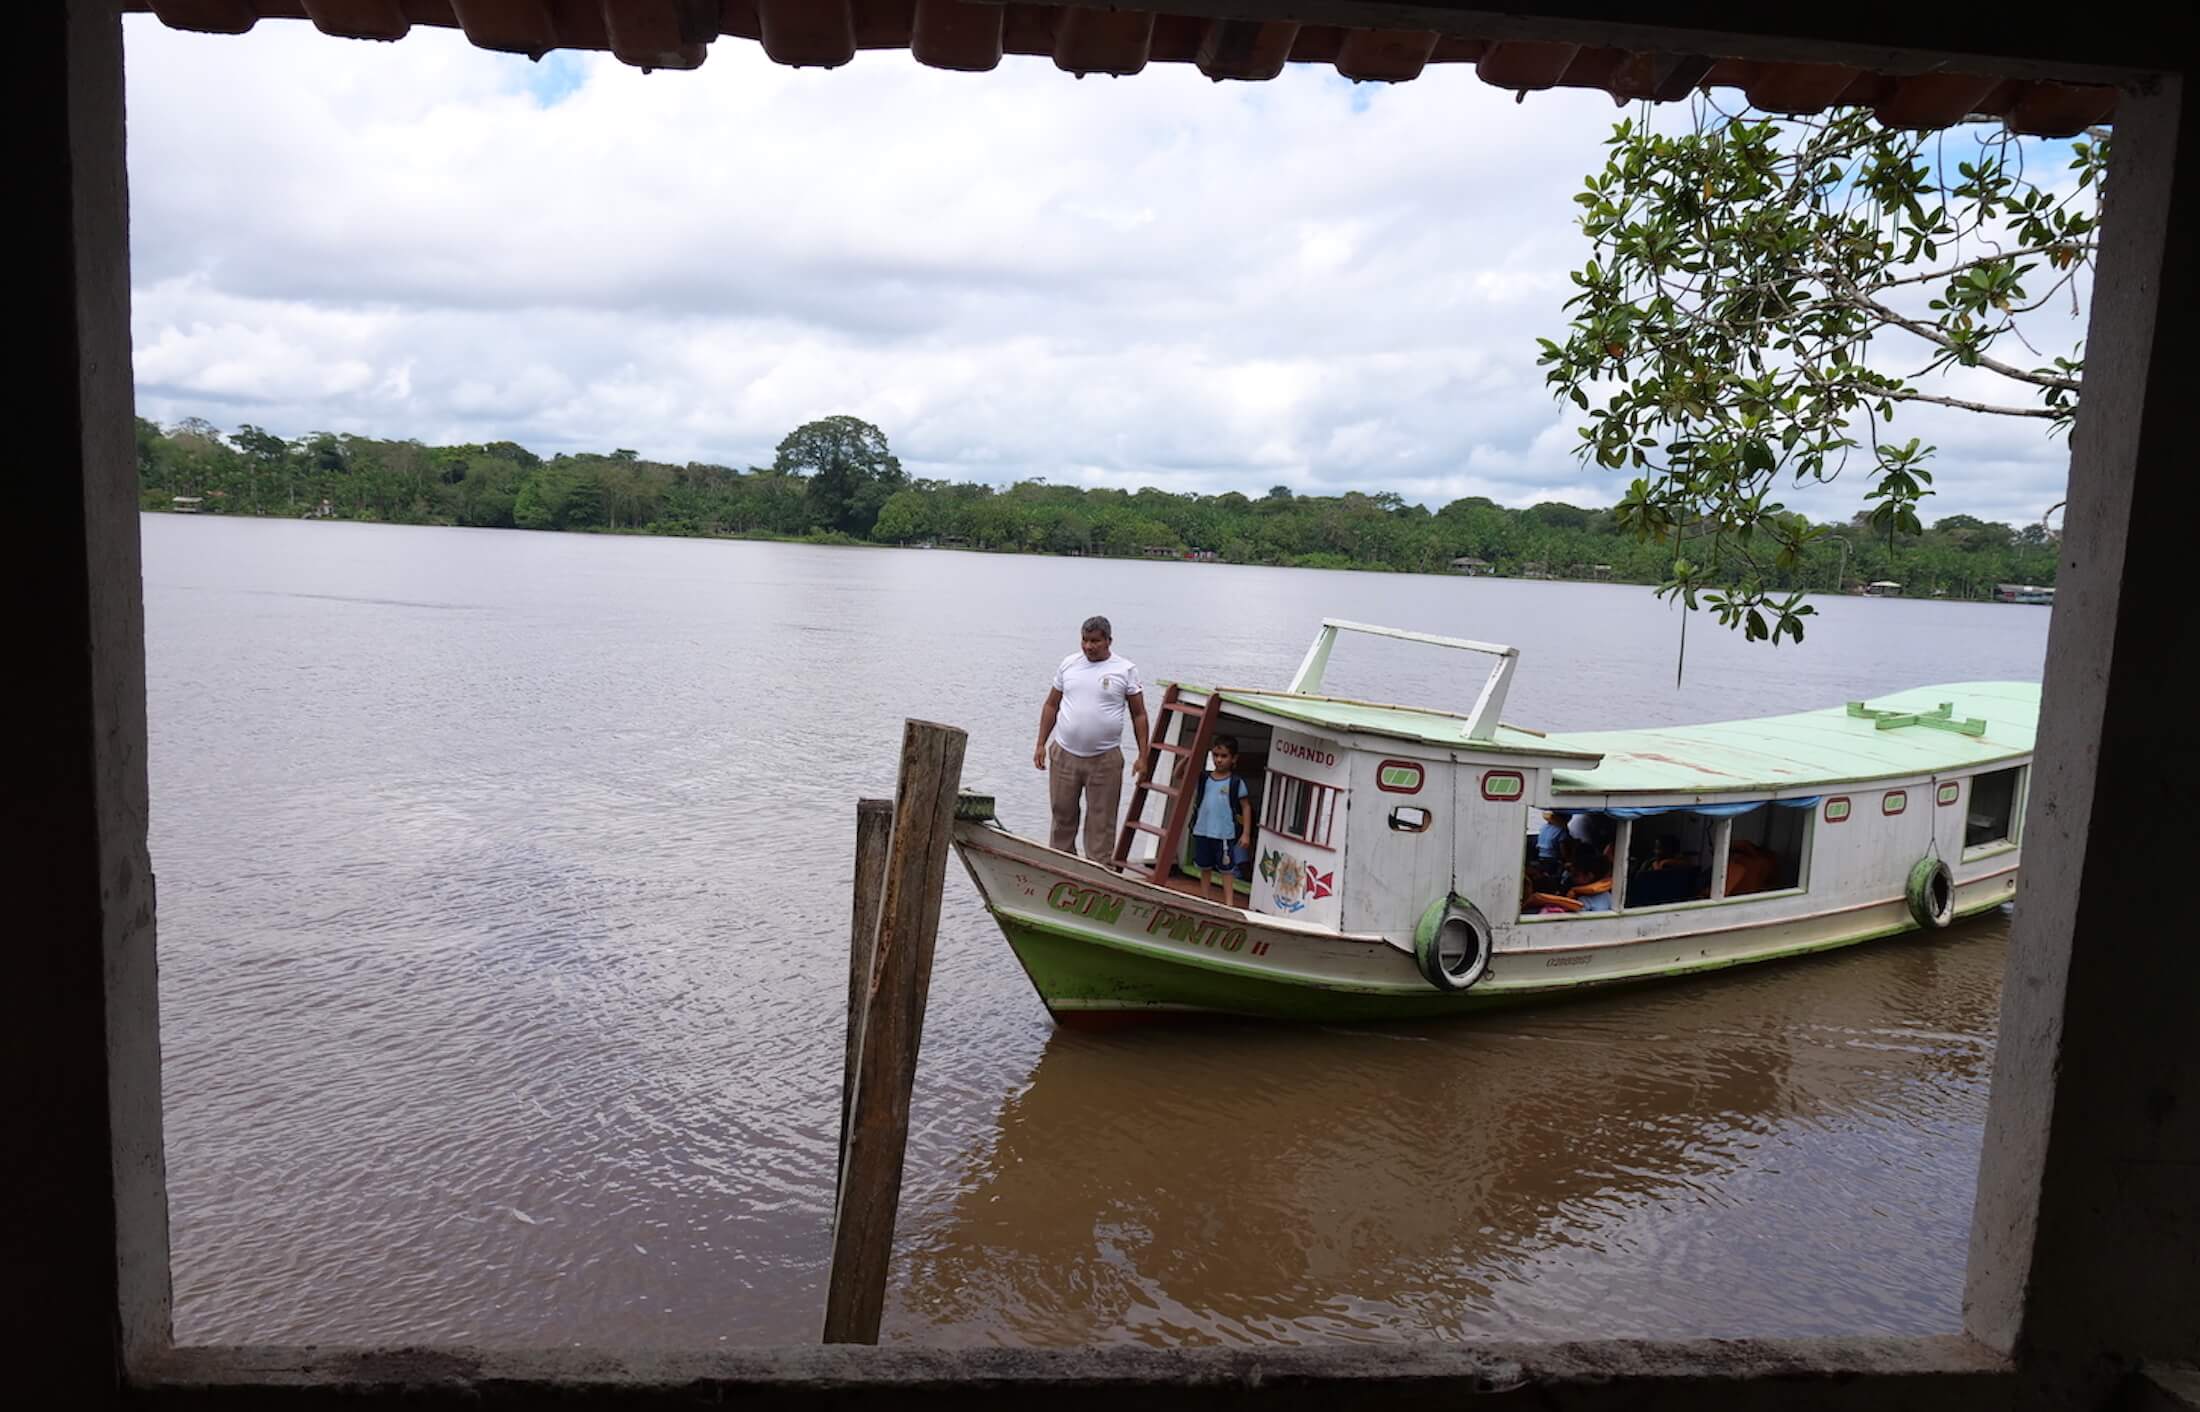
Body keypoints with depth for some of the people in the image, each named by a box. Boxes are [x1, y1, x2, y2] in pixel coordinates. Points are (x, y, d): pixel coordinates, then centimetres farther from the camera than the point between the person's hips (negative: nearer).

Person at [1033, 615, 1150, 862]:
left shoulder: (1125, 671, -3)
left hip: (1105, 760, -3)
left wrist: (1143, 756, -4)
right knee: (1062, 815, 11)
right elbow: (1051, 705, 12)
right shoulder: (1069, 664, 5)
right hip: (1064, 755, 3)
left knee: (1101, 823, 2)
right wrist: (1041, 744, 8)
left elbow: (1139, 715, 0)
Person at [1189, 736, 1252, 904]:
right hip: (1202, 831, 4)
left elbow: (1246, 808, -1)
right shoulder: (1204, 779, 4)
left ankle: (1228, 902, 6)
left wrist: (1246, 833, -5)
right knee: (1204, 867, 16)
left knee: (1226, 869, 3)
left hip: (1224, 834, -4)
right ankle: (1203, 899, 27)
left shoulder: (1236, 783, -5)